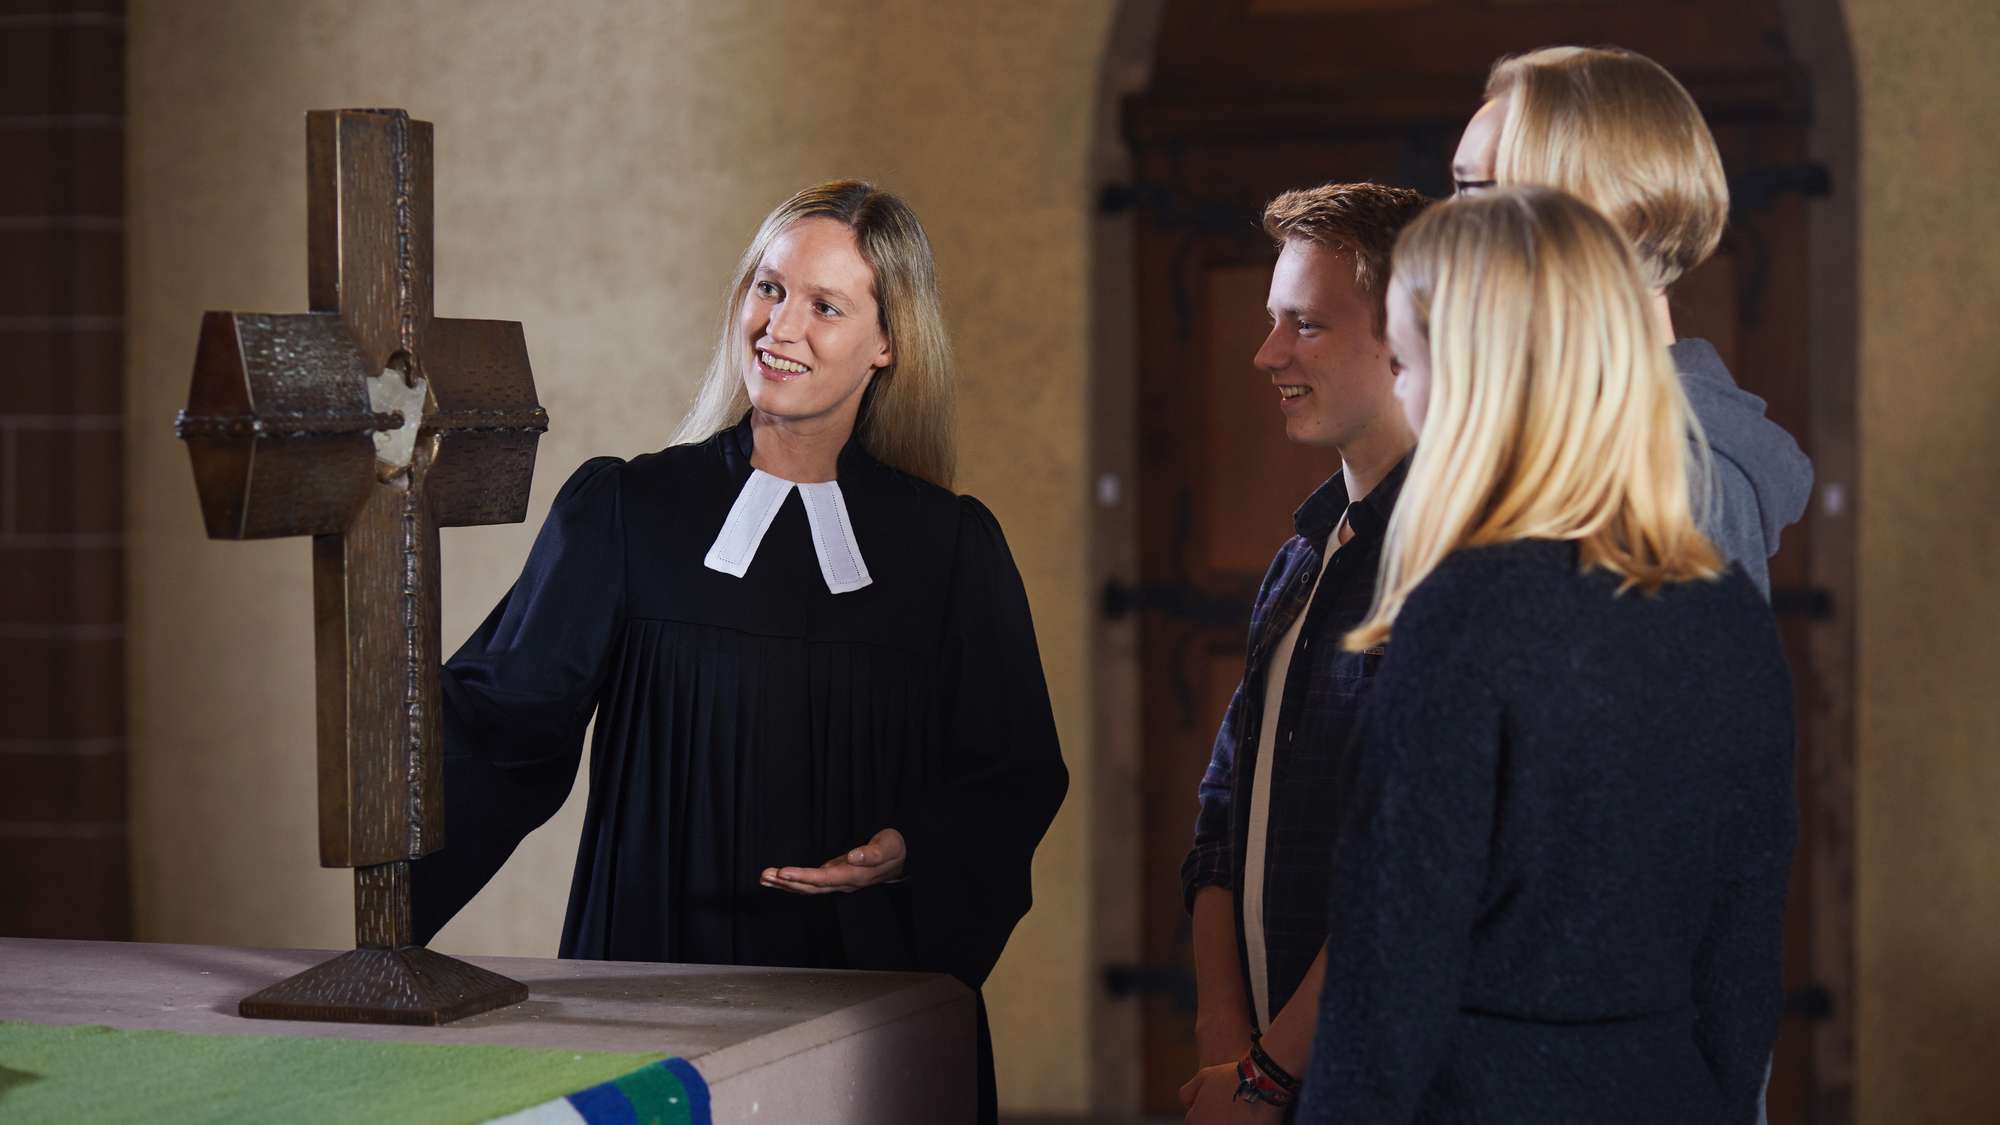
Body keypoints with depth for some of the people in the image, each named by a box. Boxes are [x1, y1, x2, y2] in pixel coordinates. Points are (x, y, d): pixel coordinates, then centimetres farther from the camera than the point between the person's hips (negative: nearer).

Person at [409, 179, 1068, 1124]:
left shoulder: (949, 547, 3)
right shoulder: (622, 513, 1)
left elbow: (1016, 775, 5)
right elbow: (502, 726, -4)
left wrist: (910, 852, -15)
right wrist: (383, 906, -17)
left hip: (878, 975, 1)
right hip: (661, 968, -1)